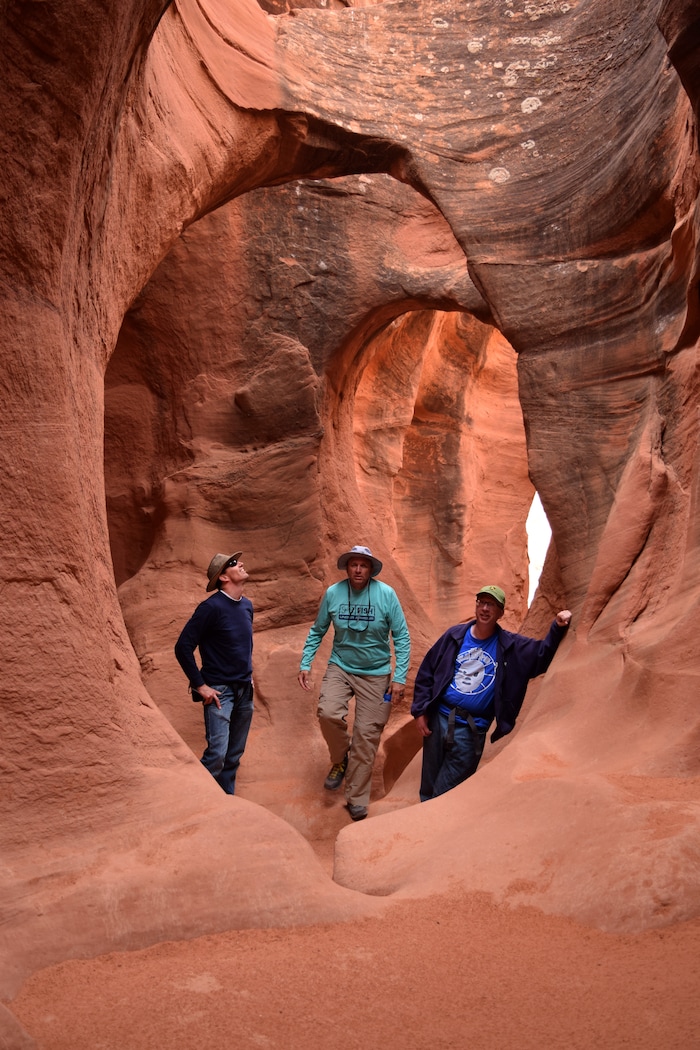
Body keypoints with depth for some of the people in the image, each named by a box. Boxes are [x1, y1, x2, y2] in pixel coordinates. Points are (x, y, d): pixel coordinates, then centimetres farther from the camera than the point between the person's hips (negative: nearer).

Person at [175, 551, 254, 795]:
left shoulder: (247, 605, 7)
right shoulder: (211, 607, -15)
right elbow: (183, 647, -15)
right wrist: (200, 685, -13)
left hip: (244, 691, 7)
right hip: (219, 691, -7)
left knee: (235, 754, 11)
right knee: (217, 753, -13)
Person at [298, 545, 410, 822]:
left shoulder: (386, 594, -12)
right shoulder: (333, 593, -6)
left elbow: (401, 637, -7)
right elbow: (317, 631, 7)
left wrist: (400, 677, -12)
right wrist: (305, 664, -1)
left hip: (376, 674, -1)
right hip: (340, 667, 1)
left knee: (367, 736, 1)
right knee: (328, 713, -25)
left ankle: (357, 800, 20)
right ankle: (340, 760, 7)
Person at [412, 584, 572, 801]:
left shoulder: (511, 647, 1)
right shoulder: (455, 636, 3)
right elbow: (426, 672, 6)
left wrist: (558, 628, -14)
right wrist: (420, 710, 1)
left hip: (471, 730, -2)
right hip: (438, 719, 2)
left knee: (444, 797, 2)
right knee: (427, 789, 12)